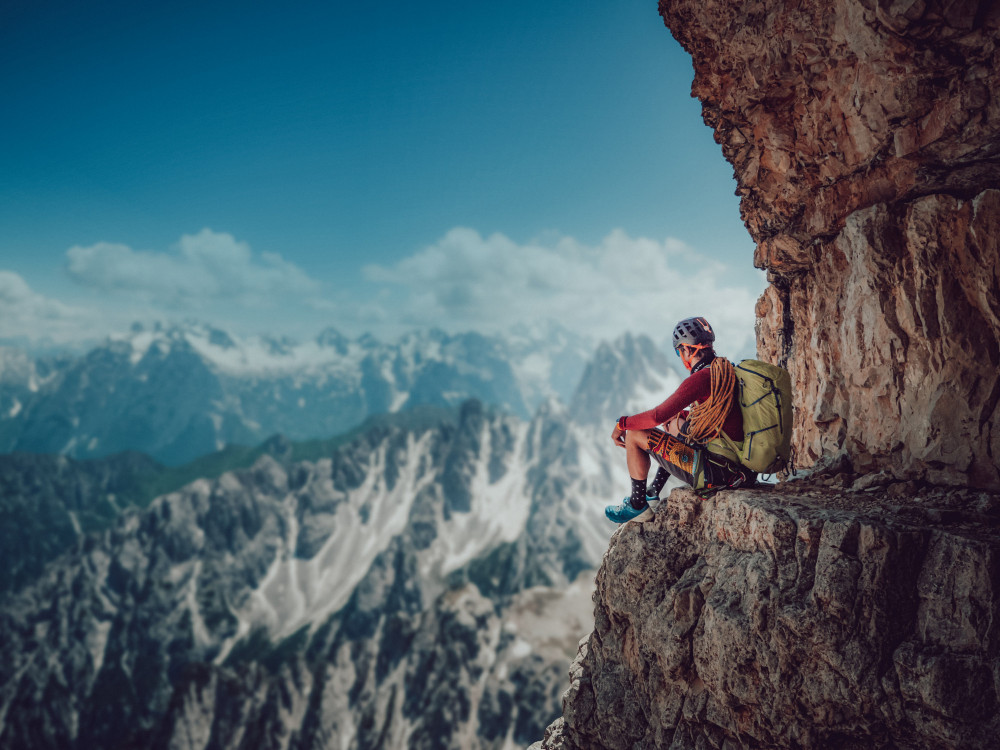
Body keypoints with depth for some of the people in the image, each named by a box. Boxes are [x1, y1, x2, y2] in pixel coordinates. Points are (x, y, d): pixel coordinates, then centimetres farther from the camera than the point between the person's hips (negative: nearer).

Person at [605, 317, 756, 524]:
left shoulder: (701, 378, -20)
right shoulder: (726, 370, 9)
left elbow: (658, 416, -20)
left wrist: (621, 424, -4)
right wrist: (680, 415, 31)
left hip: (713, 472, -10)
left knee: (634, 435, -1)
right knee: (675, 424, 32)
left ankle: (637, 502, 16)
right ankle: (653, 492, 40)